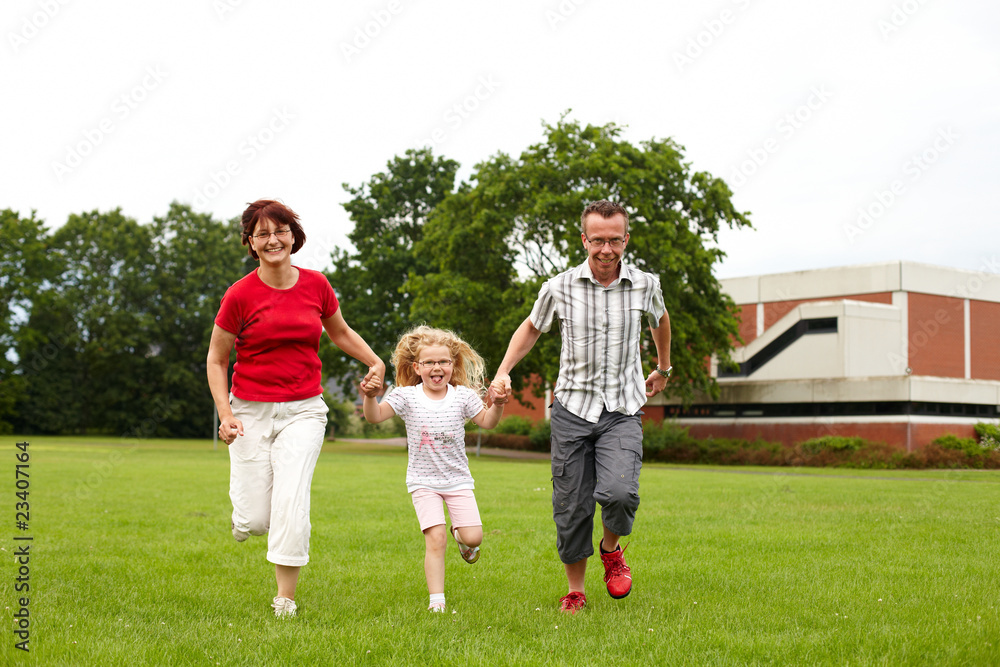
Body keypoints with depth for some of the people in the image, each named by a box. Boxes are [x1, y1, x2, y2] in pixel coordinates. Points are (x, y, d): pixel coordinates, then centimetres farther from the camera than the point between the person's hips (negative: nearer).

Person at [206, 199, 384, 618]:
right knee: (254, 520, -3)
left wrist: (375, 362, 3)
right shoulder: (240, 295, -6)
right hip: (251, 411, -1)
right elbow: (216, 359, 3)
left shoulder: (316, 285, 2)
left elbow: (340, 332, 20)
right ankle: (243, 516, 37)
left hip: (303, 411, 1)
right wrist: (225, 415, -8)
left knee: (291, 501, -17)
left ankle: (285, 598, -2)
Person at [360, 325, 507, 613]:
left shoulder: (462, 396, -2)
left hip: (457, 478, 2)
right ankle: (436, 599, -4)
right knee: (435, 538, -14)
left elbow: (487, 422, 4)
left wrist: (497, 405, -16)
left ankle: (459, 535, 28)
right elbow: (375, 416, -12)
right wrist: (370, 396, -32)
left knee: (474, 537, -9)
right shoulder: (407, 396, -6)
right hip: (423, 480, -2)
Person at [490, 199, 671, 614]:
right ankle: (575, 591, 22)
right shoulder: (559, 288, -4)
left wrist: (663, 370, 33)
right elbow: (532, 327, 15)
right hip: (573, 408, 1)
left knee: (618, 492, -23)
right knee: (571, 506, 2)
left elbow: (660, 321, 22)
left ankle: (612, 549, 10)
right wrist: (503, 372, 3)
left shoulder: (645, 286, -1)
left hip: (622, 411, 0)